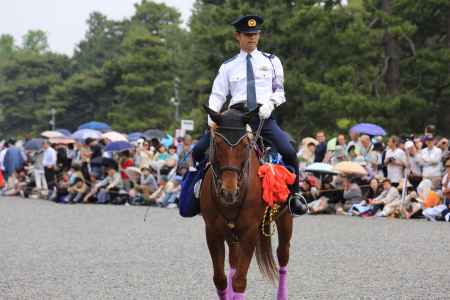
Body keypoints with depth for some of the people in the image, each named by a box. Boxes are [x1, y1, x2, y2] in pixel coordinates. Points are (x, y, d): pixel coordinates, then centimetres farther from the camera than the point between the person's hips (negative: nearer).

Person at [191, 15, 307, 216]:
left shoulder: (271, 61, 14)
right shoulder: (228, 66, 13)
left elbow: (279, 91, 17)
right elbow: (217, 95, 6)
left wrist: (270, 104, -6)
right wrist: (212, 120, -10)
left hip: (263, 117, -1)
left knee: (288, 151, -23)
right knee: (199, 150, -11)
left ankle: (295, 194, -4)